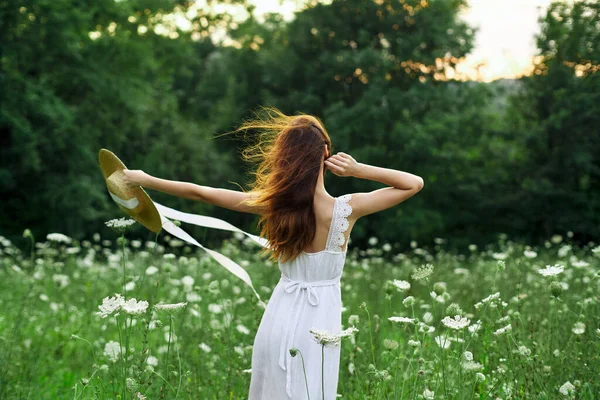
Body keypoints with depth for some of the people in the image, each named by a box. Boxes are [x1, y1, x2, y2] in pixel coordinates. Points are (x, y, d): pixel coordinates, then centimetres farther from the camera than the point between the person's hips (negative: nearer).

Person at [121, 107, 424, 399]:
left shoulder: (274, 205, -8)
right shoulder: (347, 209, -14)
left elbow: (199, 192, 0)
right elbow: (415, 183, -3)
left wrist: (145, 180, 11)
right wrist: (359, 170, -13)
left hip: (280, 320, 3)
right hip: (318, 326, -2)